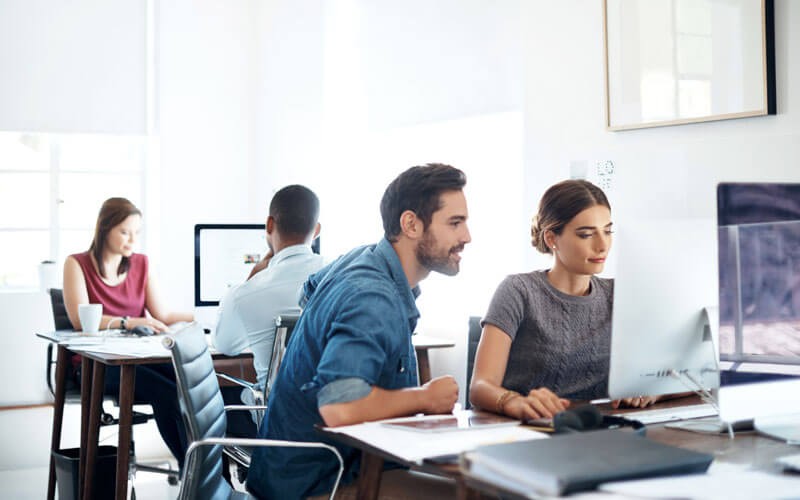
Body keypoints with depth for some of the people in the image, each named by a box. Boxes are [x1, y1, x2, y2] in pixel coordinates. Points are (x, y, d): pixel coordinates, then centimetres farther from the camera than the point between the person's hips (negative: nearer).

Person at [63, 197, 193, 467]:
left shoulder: (142, 264, 14)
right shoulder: (77, 264, 1)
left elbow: (162, 315, 8)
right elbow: (80, 319, -14)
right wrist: (128, 322, -29)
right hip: (96, 363, -4)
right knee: (167, 393, -32)